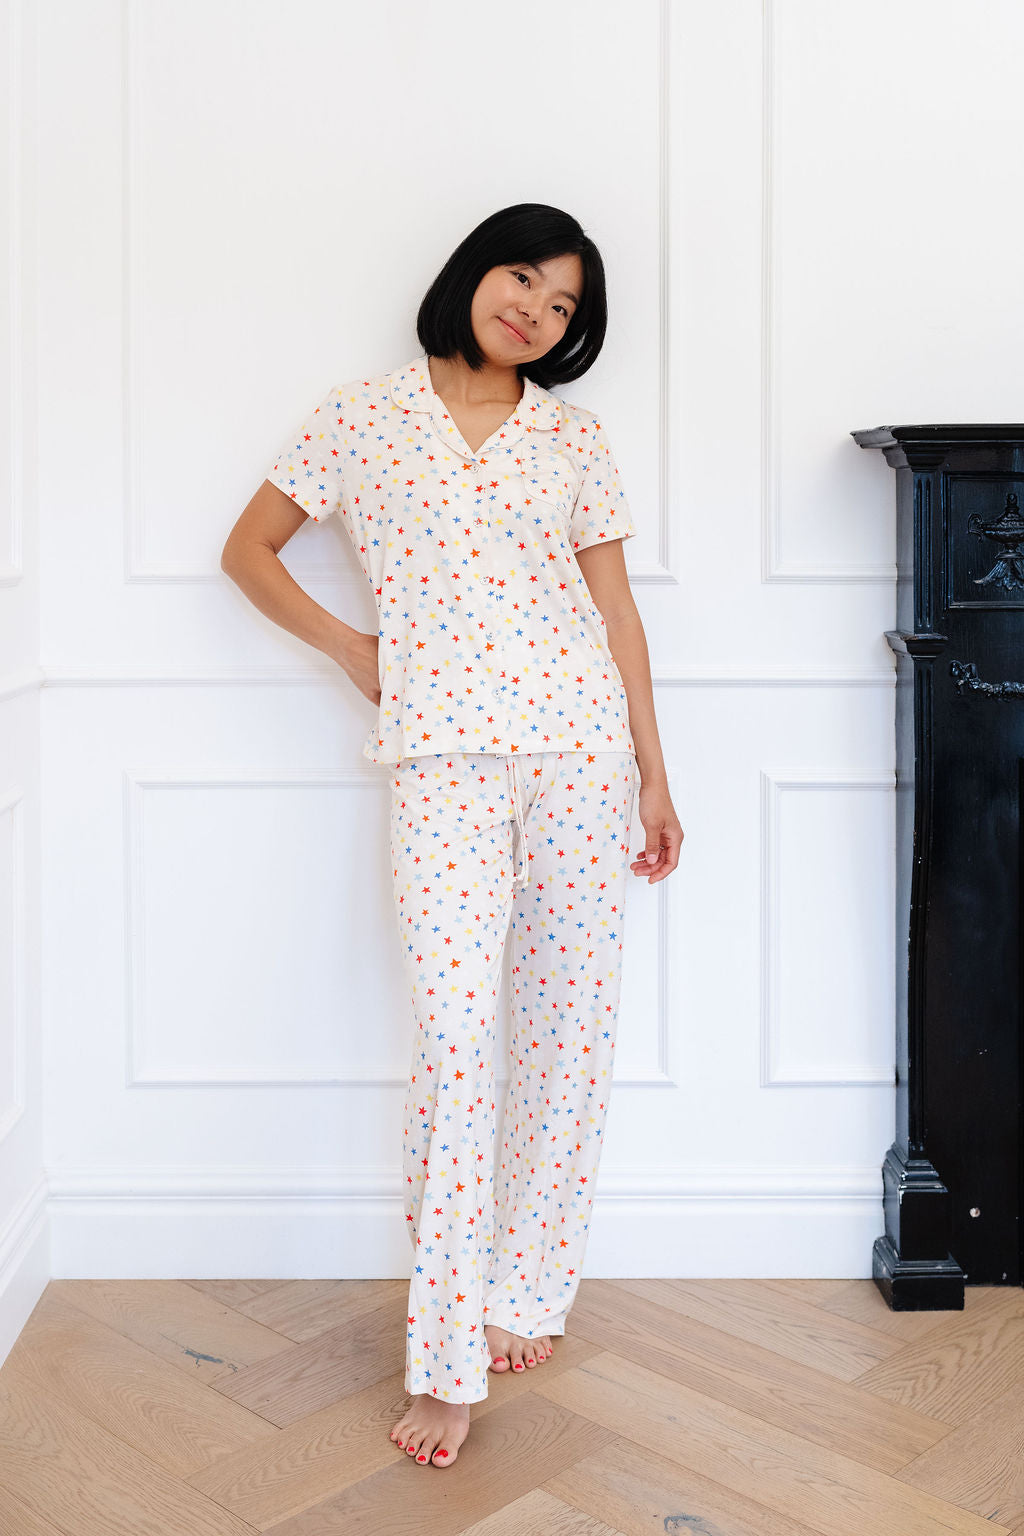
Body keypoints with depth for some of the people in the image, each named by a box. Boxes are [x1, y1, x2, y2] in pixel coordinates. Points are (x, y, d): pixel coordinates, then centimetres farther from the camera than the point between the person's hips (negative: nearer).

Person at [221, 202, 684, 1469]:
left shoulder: (576, 438, 11)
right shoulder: (361, 415, 8)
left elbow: (616, 611, 12)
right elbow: (249, 548, 14)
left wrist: (653, 774, 10)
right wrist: (350, 648, 5)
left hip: (578, 738, 3)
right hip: (443, 755, -2)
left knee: (573, 1021, 4)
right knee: (454, 1034, -10)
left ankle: (526, 1288, 22)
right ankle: (446, 1361, -2)